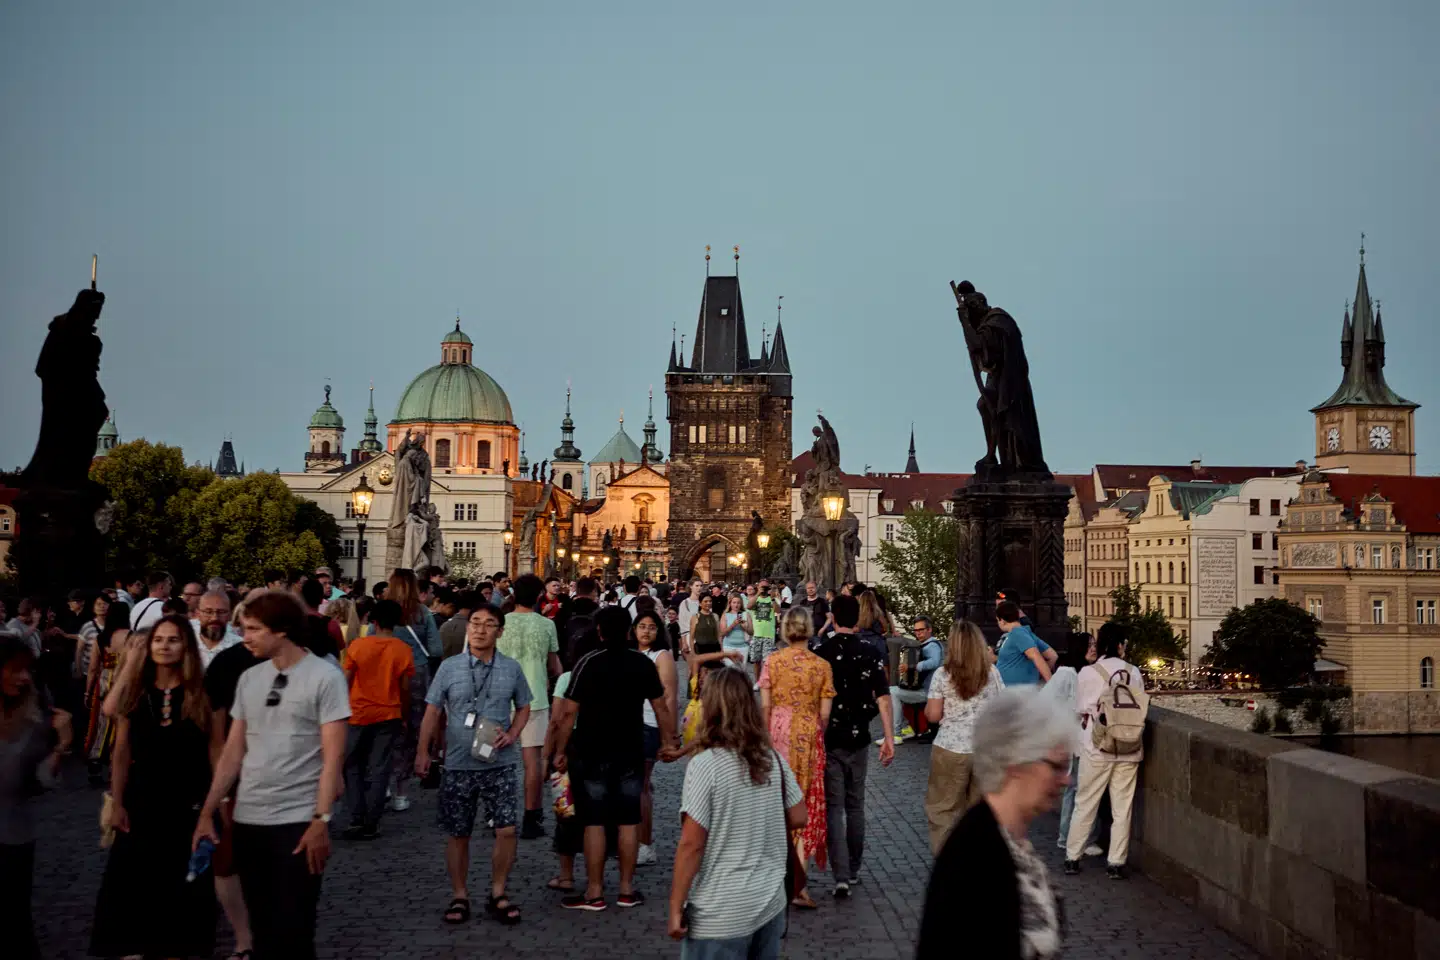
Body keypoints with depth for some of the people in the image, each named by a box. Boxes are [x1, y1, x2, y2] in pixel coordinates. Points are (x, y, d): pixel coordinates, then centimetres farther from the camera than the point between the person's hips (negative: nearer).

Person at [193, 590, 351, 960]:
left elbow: (332, 756, -11)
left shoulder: (325, 677, -7)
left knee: (292, 930, -2)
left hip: (298, 820, -5)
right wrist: (207, 812, 9)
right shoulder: (248, 679, 9)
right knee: (261, 927, 13)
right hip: (247, 819, 5)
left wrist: (321, 820, -16)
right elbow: (233, 752, 13)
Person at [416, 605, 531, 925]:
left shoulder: (511, 669, 1)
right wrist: (423, 751, -3)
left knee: (506, 830, -4)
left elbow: (523, 707, 13)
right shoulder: (449, 668, -1)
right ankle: (459, 896, 23)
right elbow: (432, 712, 3)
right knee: (458, 834, 8)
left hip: (500, 764, 0)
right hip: (459, 765, 0)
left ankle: (497, 894, 13)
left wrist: (512, 734, -5)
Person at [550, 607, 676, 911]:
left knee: (594, 822, 2)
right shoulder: (643, 663, -1)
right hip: (631, 753, 3)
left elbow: (568, 713, -12)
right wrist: (668, 741, 15)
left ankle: (594, 892, 6)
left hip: (591, 754, -3)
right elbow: (661, 707, 3)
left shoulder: (588, 663, -11)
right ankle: (627, 889, 16)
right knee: (629, 821, 10)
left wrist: (560, 751, -4)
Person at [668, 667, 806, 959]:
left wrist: (676, 908, -9)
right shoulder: (774, 760, 0)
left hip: (721, 915, -5)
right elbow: (798, 818, 9)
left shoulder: (704, 765, -16)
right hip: (771, 904, 6)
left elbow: (691, 844, -16)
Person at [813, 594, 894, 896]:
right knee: (855, 805, 17)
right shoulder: (871, 653, -3)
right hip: (858, 739, 2)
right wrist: (888, 739, -7)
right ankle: (853, 869, 27)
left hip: (829, 740, -2)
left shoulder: (821, 653, -9)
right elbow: (883, 698, -9)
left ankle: (841, 875, -10)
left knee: (834, 807, 1)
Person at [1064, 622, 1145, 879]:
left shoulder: (1088, 673, -8)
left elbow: (1080, 709, -4)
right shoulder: (1134, 673, -3)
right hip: (1128, 748, 1)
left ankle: (1072, 857, 15)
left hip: (1097, 747, -1)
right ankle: (1116, 862, 10)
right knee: (1122, 807, 9)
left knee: (1085, 804, 10)